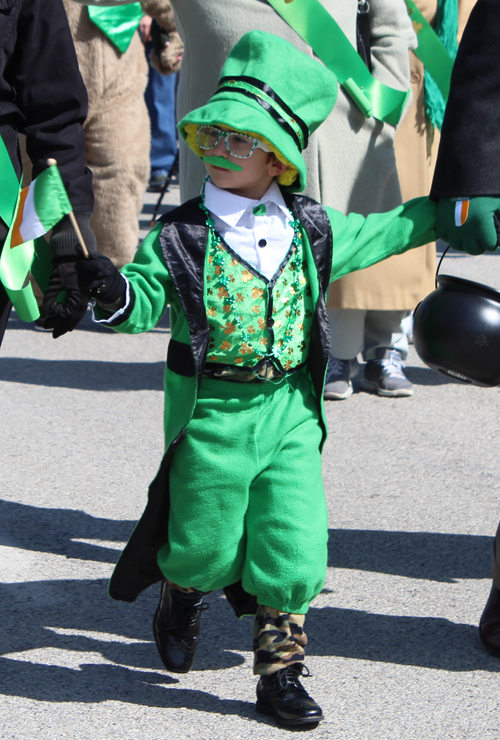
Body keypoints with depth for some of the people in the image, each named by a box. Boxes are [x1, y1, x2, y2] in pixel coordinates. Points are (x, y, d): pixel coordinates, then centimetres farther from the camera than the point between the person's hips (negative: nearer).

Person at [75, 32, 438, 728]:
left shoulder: (312, 231, 3)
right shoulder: (182, 234, -6)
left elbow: (385, 231, 17)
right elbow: (147, 299, -13)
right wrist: (115, 292, -35)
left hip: (292, 412, 3)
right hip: (212, 414, -2)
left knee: (296, 552, 0)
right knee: (205, 548, 10)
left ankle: (280, 671, 17)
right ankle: (181, 598, 46)